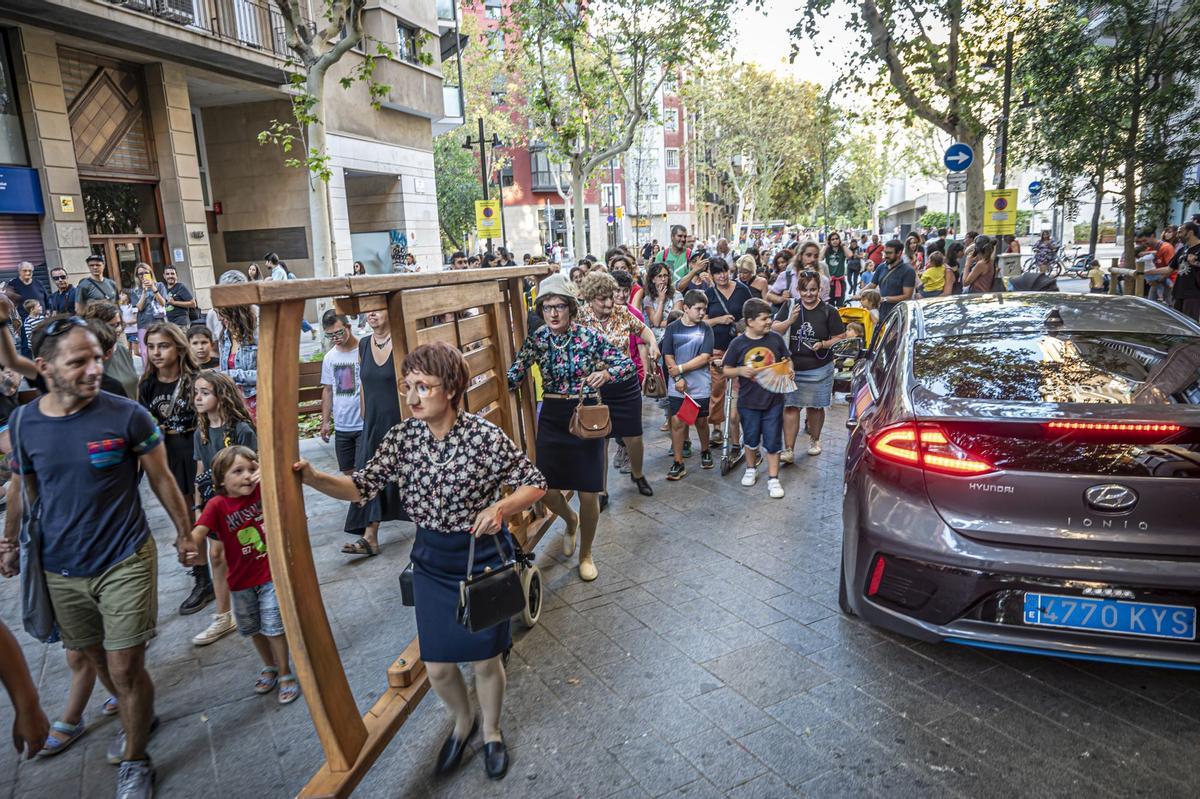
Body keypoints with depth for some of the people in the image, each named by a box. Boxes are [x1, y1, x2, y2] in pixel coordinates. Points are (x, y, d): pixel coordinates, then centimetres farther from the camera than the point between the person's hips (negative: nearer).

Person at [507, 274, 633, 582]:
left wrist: (606, 373, -27)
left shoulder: (589, 336, -10)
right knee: (548, 491, 1)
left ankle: (586, 554, 27)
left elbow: (627, 362, -8)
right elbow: (514, 376, -8)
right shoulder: (536, 340, -2)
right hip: (551, 418, 3)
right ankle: (571, 521, 39)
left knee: (588, 494, 1)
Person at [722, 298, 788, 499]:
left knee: (773, 441, 5)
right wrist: (740, 370, -19)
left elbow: (785, 361, 11)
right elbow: (726, 370, 0)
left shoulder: (776, 338, -3)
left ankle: (773, 479, 16)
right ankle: (751, 469, 40)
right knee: (751, 438, 17)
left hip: (773, 399, 0)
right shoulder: (738, 343, -8)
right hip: (748, 401, 0)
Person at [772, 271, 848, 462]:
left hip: (818, 370, 0)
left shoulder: (828, 311, -1)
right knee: (790, 407, -4)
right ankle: (789, 449, -2)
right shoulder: (790, 307, 3)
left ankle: (814, 440, 35)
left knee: (815, 406, 12)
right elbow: (774, 330, -1)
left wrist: (823, 344, -15)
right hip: (791, 367, 1)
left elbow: (841, 337, 2)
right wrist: (790, 321, -19)